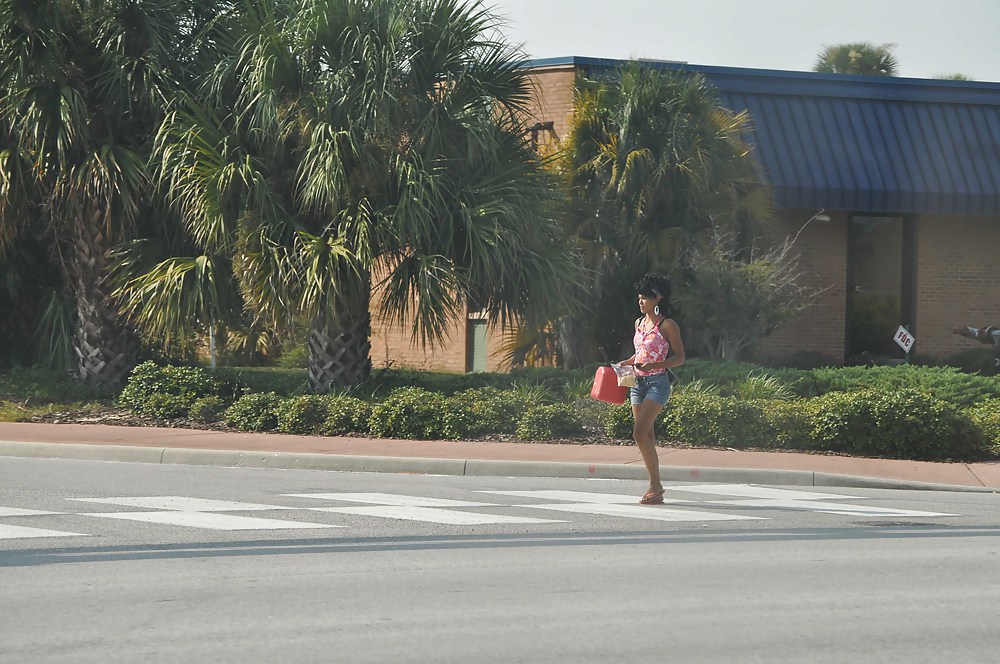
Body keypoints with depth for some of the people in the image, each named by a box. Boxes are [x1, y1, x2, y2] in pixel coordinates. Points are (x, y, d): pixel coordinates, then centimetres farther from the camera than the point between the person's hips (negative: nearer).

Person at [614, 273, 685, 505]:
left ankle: (655, 485, -11)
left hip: (658, 382, -8)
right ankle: (655, 486, 11)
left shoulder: (667, 326, -8)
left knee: (640, 433, -17)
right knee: (646, 436, 6)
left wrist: (653, 365, -21)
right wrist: (626, 363, 8)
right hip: (638, 382, 8)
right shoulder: (639, 323, 13)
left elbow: (679, 357, -8)